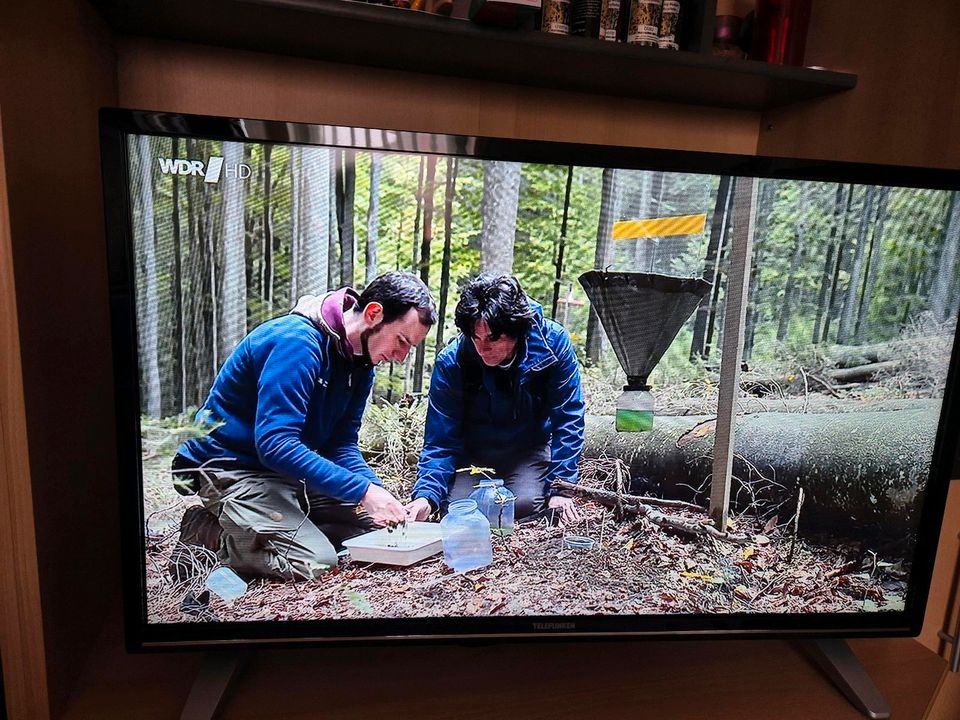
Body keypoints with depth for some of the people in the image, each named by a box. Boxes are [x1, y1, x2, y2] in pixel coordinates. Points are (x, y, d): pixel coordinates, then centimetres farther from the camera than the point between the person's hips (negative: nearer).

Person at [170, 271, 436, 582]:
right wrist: (363, 491, -32)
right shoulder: (298, 341, -26)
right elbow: (274, 444, -32)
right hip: (235, 470, -9)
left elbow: (341, 445, 1)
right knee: (313, 562, -23)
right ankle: (204, 533, -1)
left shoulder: (361, 364, 2)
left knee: (378, 523, 2)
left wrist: (377, 492, -18)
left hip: (292, 474, 9)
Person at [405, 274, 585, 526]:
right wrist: (426, 496, -32)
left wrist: (560, 488, -18)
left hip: (530, 450, 0)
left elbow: (567, 421, -14)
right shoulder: (451, 361, -23)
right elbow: (440, 440, -16)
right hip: (474, 454, 1)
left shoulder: (552, 343, -23)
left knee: (523, 504, -26)